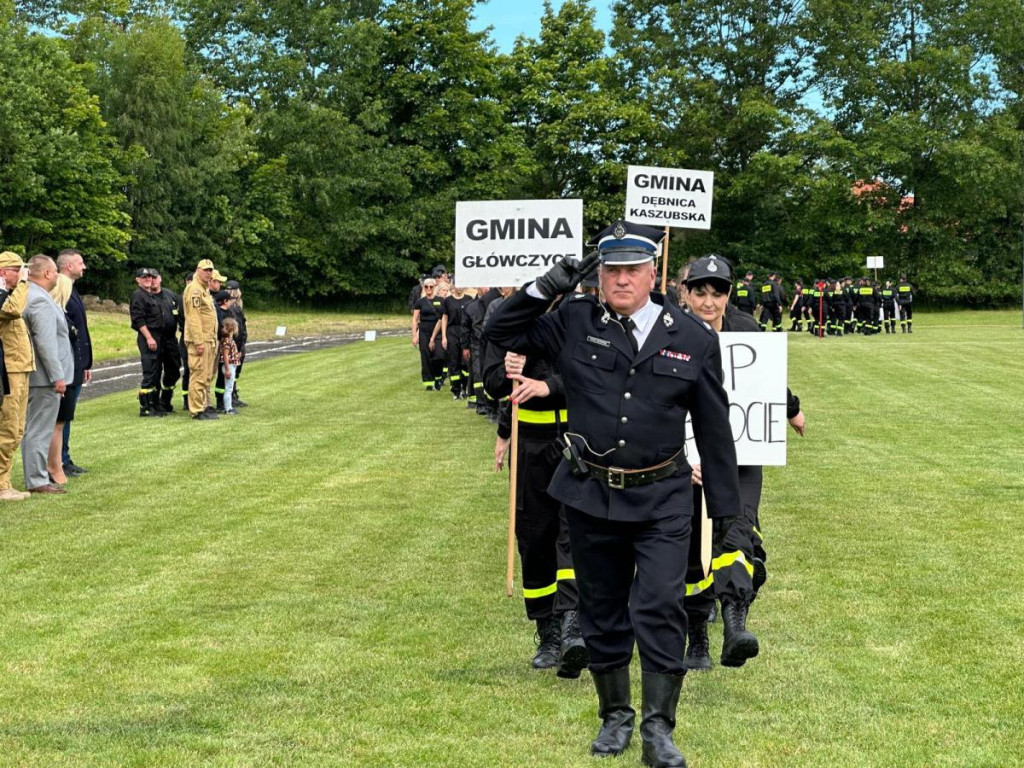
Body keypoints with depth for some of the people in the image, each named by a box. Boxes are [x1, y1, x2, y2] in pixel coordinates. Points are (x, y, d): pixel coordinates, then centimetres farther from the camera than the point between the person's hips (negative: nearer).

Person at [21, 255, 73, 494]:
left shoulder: (26, 296, 14)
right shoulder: (40, 301, -19)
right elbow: (46, 343, -24)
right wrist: (57, 376, -21)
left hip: (31, 376, 11)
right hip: (44, 377, -11)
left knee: (32, 429, 15)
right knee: (40, 430, -6)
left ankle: (35, 477, 22)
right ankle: (37, 481, -4)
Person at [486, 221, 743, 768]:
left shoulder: (693, 339, -2)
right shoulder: (575, 323, 0)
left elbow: (714, 428, 4)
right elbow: (502, 334, 6)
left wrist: (726, 508, 5)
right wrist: (546, 287, -9)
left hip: (662, 501, -2)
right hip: (590, 496, 2)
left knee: (660, 609, -11)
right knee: (602, 613, 12)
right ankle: (614, 716, 28)